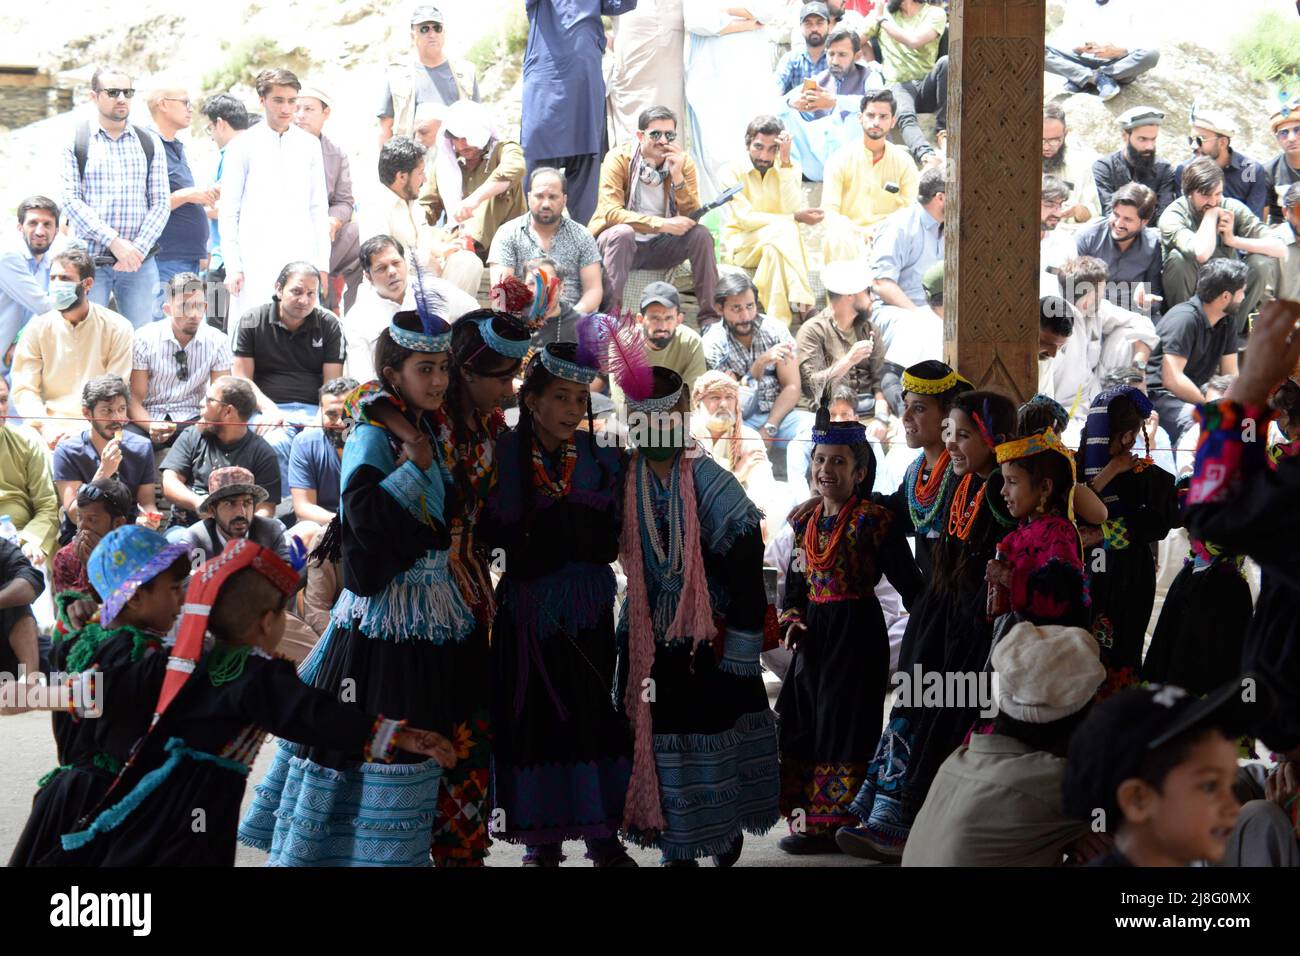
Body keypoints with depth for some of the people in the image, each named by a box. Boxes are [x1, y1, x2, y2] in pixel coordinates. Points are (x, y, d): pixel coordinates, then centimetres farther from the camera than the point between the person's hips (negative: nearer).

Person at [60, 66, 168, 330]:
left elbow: (160, 204, 6)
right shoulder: (74, 142, 3)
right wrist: (113, 241, -15)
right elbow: (71, 201, -5)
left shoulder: (150, 143, 11)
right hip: (88, 261, -2)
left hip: (139, 262, 2)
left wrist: (138, 249, -8)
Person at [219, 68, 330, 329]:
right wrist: (232, 267, -3)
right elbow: (229, 212, 3)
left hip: (300, 259, 3)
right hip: (256, 263, -2)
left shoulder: (309, 145, 11)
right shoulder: (242, 146, 3)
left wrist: (322, 263, 8)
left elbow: (319, 208, 14)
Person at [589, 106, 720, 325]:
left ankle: (709, 317, -16)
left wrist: (678, 177, -24)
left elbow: (691, 217, -9)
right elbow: (610, 212, -25)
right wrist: (662, 224, -32)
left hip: (659, 246, 4)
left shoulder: (683, 162, -4)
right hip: (618, 242, -4)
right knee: (623, 233, -35)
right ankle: (610, 314, -38)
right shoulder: (619, 159, -14)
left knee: (701, 234, -19)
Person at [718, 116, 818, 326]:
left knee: (775, 249, -36)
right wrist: (795, 218, -19)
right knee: (783, 230, -33)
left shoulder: (790, 169, 4)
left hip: (776, 244, 2)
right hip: (739, 245, -2)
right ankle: (799, 301, -41)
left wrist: (785, 163, -18)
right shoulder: (732, 172, -4)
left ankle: (779, 320, -42)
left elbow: (791, 209, -14)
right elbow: (745, 218, -15)